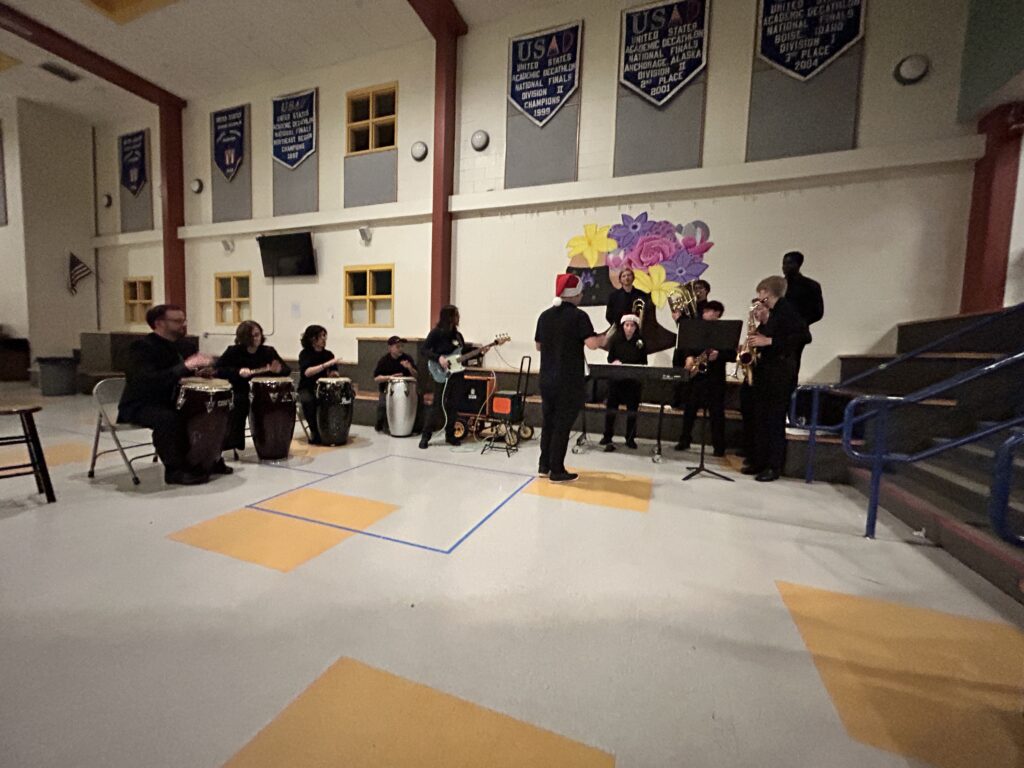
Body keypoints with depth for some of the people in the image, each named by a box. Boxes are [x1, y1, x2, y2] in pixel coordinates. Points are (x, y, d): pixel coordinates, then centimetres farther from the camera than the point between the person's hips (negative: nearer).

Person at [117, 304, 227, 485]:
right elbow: (148, 381, -34)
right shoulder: (142, 346, -19)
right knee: (169, 418, -35)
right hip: (138, 406, -8)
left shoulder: (174, 346, 5)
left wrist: (197, 371, -6)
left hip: (165, 402, 8)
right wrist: (186, 366, -38)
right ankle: (176, 470, -20)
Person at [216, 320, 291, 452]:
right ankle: (234, 443, -14)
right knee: (240, 403, -33)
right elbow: (218, 369, -9)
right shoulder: (234, 351, -1)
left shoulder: (269, 351, 5)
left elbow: (287, 370, 4)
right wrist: (238, 371, -25)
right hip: (241, 393, -2)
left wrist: (279, 370, -20)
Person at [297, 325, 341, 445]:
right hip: (306, 389, -3)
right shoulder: (305, 353, -7)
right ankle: (315, 432, -16)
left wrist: (333, 374, -22)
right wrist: (327, 364, -33)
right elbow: (307, 372, -25)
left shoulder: (328, 354, 5)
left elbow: (334, 373, 3)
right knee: (308, 401, -35)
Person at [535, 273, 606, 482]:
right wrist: (603, 339, -1)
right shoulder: (578, 316, -11)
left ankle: (544, 466, 24)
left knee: (548, 423, 16)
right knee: (562, 426, 2)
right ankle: (557, 472, 11)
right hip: (569, 382, -6)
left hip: (547, 379, 6)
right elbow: (592, 344, -21)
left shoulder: (544, 316, 8)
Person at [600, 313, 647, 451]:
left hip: (634, 379, 1)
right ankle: (607, 438, 10)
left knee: (632, 408, 8)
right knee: (612, 407, 0)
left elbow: (644, 362, 4)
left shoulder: (641, 341, 1)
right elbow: (610, 358, 5)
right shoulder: (615, 339, 0)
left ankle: (630, 438, 21)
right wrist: (615, 362, -15)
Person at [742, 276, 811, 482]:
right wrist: (762, 323, 5)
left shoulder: (786, 309, -10)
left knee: (775, 420, -4)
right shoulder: (772, 313, 15)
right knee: (761, 417, 10)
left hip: (780, 373, -9)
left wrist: (769, 340, -20)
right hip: (764, 370, 9)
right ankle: (759, 461, 19)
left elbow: (804, 336, -20)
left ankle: (774, 467, 4)